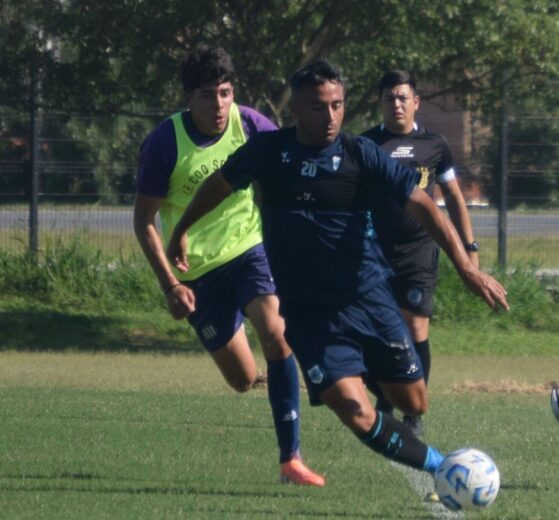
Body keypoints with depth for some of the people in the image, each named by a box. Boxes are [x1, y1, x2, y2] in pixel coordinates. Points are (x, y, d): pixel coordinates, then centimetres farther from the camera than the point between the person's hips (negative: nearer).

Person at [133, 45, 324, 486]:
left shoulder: (252, 126, -12)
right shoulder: (165, 144, -17)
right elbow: (144, 219, -8)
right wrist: (170, 284, -14)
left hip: (250, 247, 1)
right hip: (198, 269, -1)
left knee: (275, 334, -27)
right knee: (243, 380, 4)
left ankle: (291, 458, -21)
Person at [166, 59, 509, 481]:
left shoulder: (361, 155, -7)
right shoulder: (268, 152, -4)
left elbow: (422, 206, -12)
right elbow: (219, 186, 15)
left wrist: (466, 267, -23)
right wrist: (182, 232, 26)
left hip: (369, 298, 1)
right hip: (308, 314, -1)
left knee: (414, 404, 4)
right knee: (358, 415, -17)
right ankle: (440, 467, 0)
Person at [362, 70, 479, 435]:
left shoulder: (434, 146, 7)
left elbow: (454, 199, 15)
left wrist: (470, 248, 11)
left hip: (419, 251, -1)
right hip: (375, 251, 1)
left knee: (416, 331, -9)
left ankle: (415, 414, 1)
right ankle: (384, 407, 18)